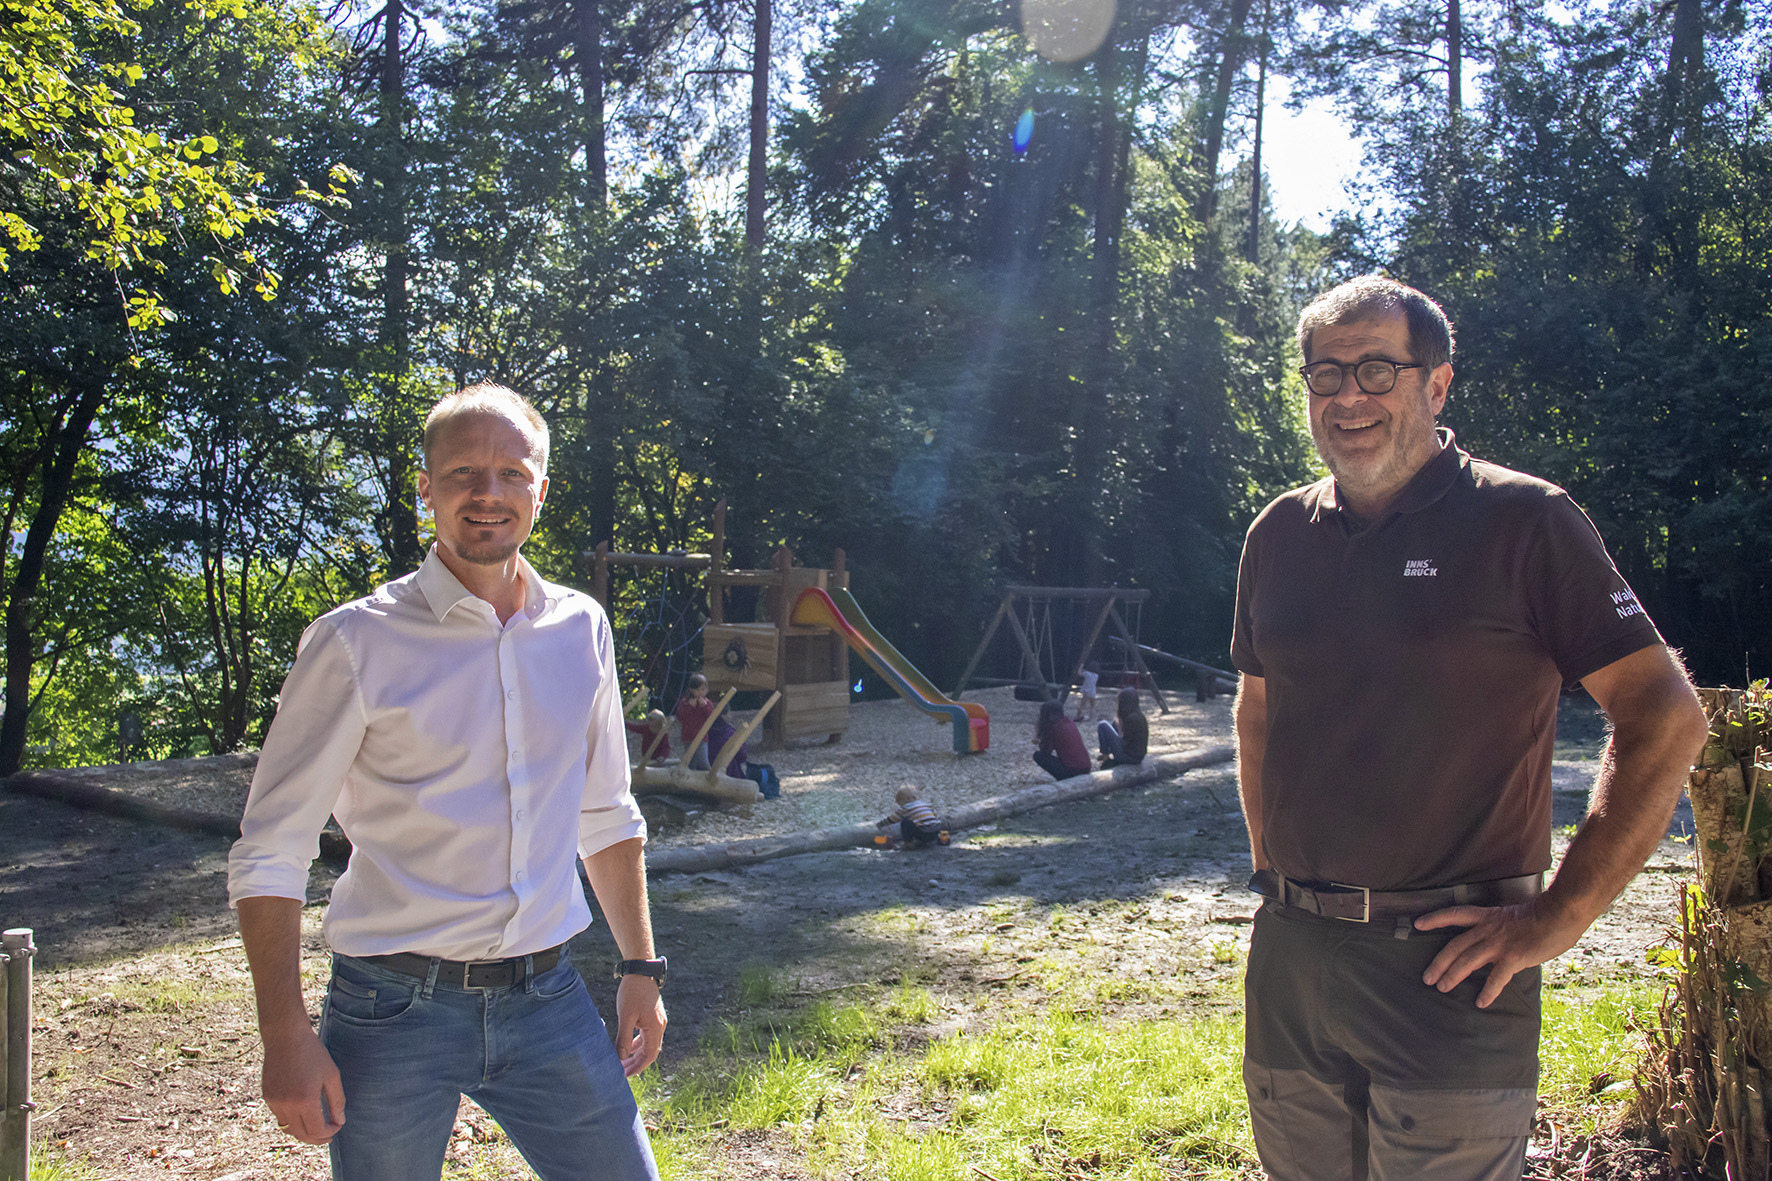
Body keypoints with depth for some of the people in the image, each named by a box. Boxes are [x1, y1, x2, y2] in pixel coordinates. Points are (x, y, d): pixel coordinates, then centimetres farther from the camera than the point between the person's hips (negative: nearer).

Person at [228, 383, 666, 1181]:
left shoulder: (582, 629, 5)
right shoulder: (355, 643, -9)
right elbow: (270, 854, -6)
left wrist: (640, 968, 13)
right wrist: (285, 1036, -11)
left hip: (548, 1000, 4)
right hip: (396, 1011, -3)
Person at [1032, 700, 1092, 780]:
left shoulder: (1054, 727, -11)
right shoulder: (1070, 723, 10)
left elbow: (1045, 751, 1)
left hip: (1072, 771, -8)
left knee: (1038, 755, 3)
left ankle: (1064, 779, -2)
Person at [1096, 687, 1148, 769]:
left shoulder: (1132, 718, -22)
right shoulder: (1139, 715, 7)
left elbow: (1125, 742, -17)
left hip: (1129, 757, -10)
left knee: (1103, 725, -7)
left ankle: (1105, 758, 3)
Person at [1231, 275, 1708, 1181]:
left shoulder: (1523, 521, -6)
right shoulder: (1280, 534, 8)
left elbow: (1666, 718, -9)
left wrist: (1559, 917, -12)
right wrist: (1272, 870, 13)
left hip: (1448, 968, -5)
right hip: (1287, 959, 5)